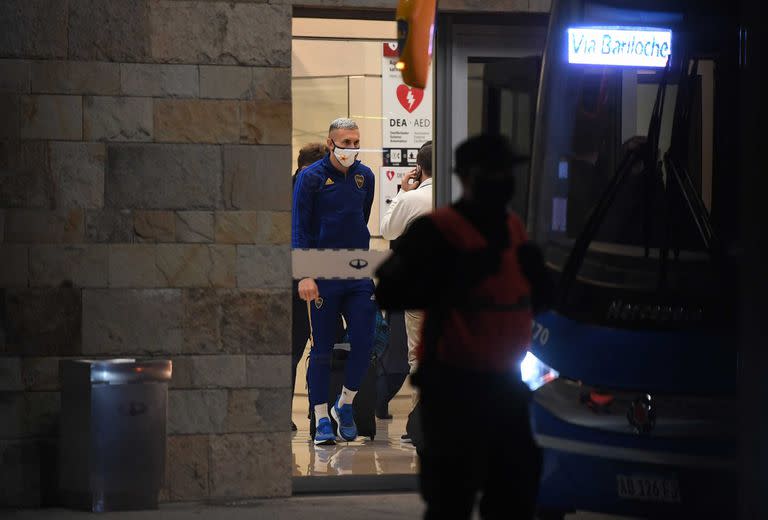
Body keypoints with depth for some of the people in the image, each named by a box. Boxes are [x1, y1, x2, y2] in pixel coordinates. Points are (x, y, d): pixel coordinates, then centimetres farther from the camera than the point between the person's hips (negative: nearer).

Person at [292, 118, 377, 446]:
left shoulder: (365, 176, 9)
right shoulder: (312, 177, -4)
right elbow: (299, 228, -7)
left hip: (358, 275, 4)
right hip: (323, 277, -4)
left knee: (364, 342, -4)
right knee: (322, 348, 1)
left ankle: (345, 404, 17)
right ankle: (321, 419, 7)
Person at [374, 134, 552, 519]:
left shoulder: (515, 230, 15)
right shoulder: (436, 231, -10)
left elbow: (537, 300, 25)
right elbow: (389, 292, -17)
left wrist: (535, 273, 3)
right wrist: (454, 275, -23)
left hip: (506, 385, 8)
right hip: (455, 386, -8)